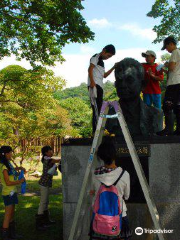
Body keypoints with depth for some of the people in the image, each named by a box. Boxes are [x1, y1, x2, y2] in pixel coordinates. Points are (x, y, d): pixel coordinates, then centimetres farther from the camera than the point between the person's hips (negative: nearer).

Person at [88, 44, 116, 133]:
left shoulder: (101, 61, 29)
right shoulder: (96, 57, 2)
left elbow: (104, 75, 33)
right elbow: (90, 69, -11)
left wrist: (113, 67, 24)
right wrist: (92, 82, -22)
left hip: (99, 86, 10)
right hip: (94, 85, -10)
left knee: (98, 108, 7)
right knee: (96, 107, -17)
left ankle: (96, 130, 10)